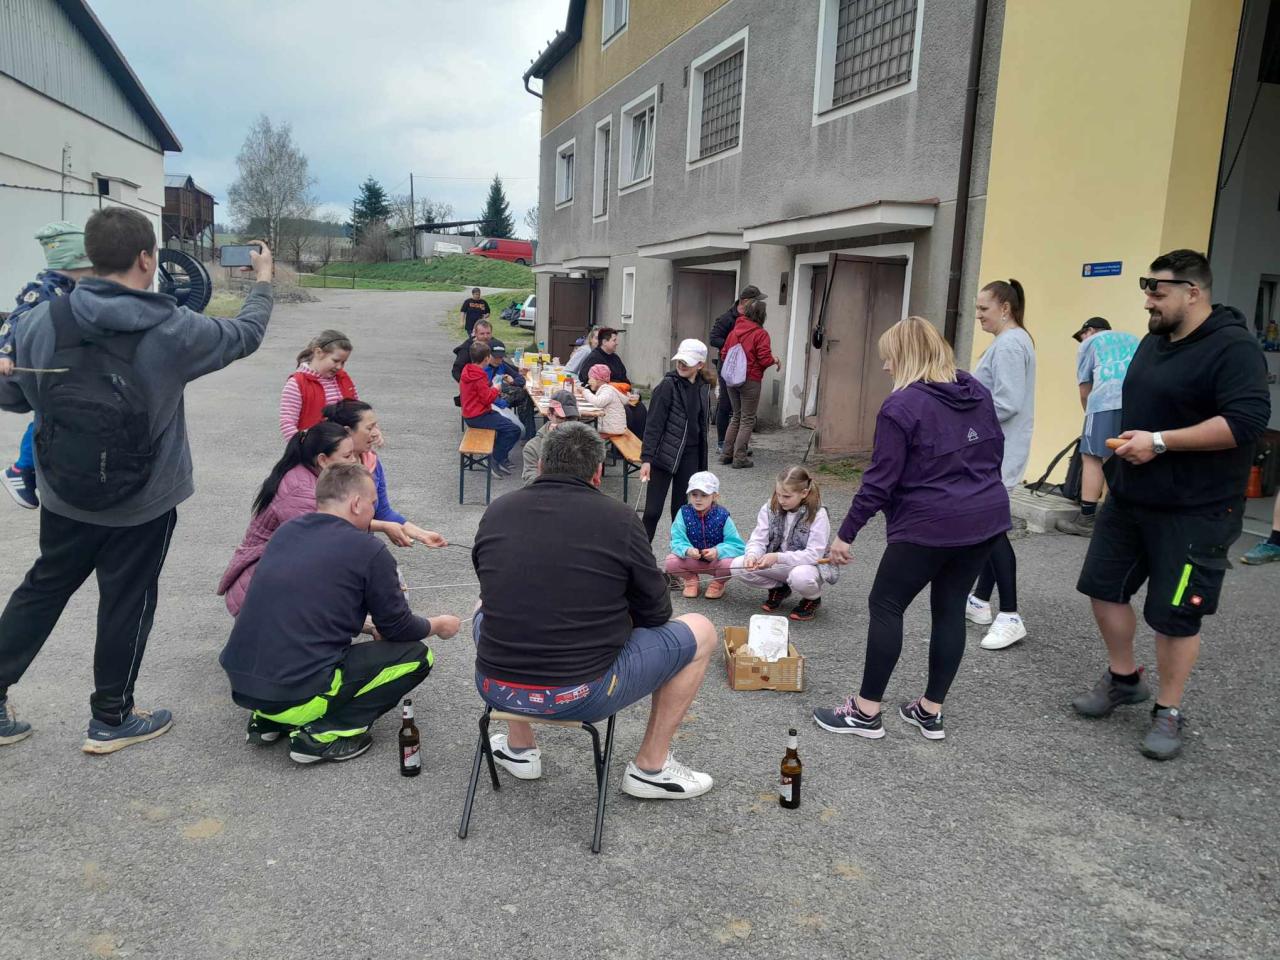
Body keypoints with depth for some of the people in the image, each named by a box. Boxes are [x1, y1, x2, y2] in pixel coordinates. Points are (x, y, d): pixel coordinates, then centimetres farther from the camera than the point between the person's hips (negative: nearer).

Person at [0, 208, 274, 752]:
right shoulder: (173, 330, -17)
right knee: (127, 603, 12)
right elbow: (246, 334, 2)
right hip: (143, 505, -3)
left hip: (63, 498, 3)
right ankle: (110, 720, 27)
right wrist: (263, 279, 18)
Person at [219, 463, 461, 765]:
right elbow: (398, 628, 3)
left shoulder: (285, 532, 10)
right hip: (298, 695, -7)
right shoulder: (368, 551, -9)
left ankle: (268, 719, 18)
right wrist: (437, 625, 23)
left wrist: (367, 624, 33)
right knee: (417, 656, 5)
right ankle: (323, 733, -3)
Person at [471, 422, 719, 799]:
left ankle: (519, 749, 35)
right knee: (700, 631, 14)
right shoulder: (618, 518, -9)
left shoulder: (496, 511, 1)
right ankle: (651, 768, 23)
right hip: (582, 696, -4)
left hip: (496, 689, 4)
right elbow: (656, 613, 1)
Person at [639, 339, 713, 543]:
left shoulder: (703, 388, 6)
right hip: (664, 455, -5)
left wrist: (702, 464, 16)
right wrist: (646, 458, -17)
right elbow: (654, 424, -12)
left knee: (681, 508, 12)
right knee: (653, 510, -2)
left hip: (690, 457, 5)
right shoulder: (668, 385, -10)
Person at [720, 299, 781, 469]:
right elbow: (765, 359, -16)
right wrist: (775, 361, 4)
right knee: (747, 420, 4)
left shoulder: (734, 331, 6)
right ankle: (740, 458, 2)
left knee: (736, 417, 19)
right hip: (750, 381, -6)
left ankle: (726, 454, 20)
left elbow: (723, 355, 9)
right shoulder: (761, 334, -12)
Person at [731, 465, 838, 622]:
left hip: (808, 566, -4)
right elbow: (758, 540, -7)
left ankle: (813, 599, -2)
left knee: (800, 577, -40)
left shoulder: (818, 515, -19)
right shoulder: (770, 508, -7)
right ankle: (779, 588, 8)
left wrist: (778, 557, -34)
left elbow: (814, 554, -24)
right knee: (739, 566, -18)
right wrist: (752, 555, -31)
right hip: (778, 565, 4)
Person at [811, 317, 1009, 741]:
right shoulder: (977, 391, 9)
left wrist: (846, 533, -8)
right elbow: (996, 450, 16)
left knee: (886, 606, 4)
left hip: (930, 524, -7)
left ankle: (866, 711, 10)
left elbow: (880, 480, -15)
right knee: (951, 608, 13)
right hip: (986, 517, 8)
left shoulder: (902, 405, -14)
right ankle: (931, 710, 20)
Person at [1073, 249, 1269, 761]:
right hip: (1129, 498, 8)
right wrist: (1127, 443, 11)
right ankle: (1123, 678, 32)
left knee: (1176, 614, 1)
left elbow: (1246, 421, -26)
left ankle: (1168, 713, 18)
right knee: (1104, 586, 12)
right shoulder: (1153, 342, 11)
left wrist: (1160, 442, -26)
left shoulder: (1233, 348, -16)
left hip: (1192, 511, -8)